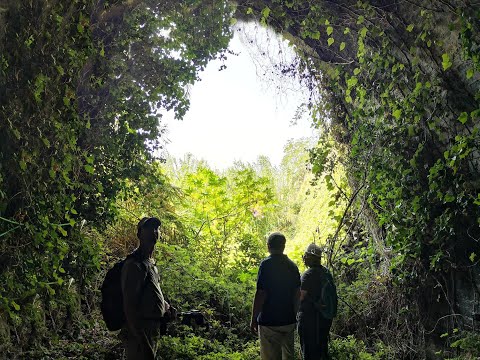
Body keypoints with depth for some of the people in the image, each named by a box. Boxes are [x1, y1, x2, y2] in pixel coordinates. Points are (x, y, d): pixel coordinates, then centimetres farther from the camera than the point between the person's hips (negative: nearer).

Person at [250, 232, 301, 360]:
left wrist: (253, 319, -9)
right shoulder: (292, 266, 6)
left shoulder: (266, 264, -13)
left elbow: (260, 294, -16)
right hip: (289, 320, 6)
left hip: (269, 321, -6)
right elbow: (297, 294, 11)